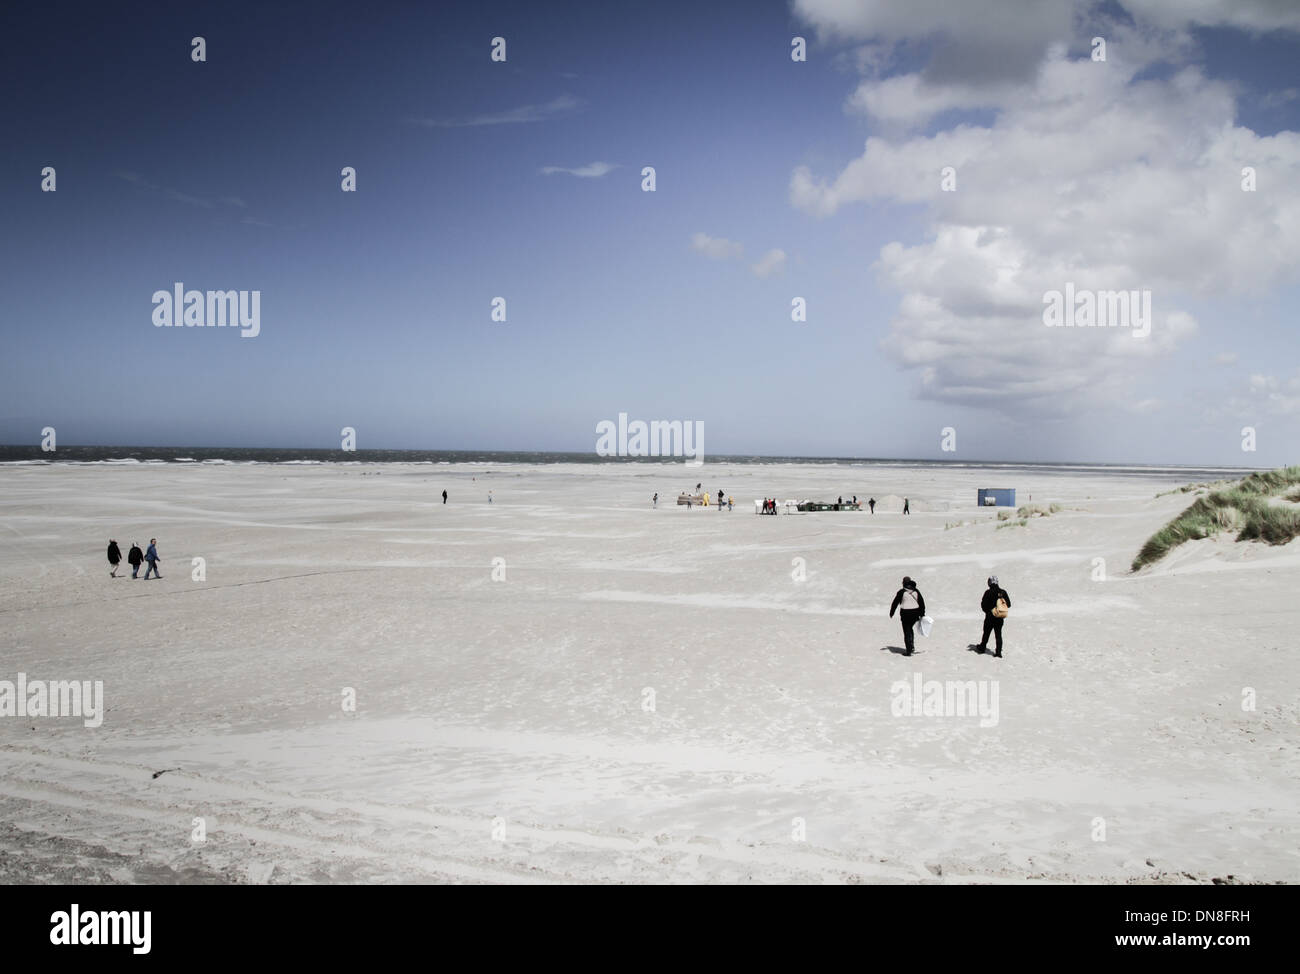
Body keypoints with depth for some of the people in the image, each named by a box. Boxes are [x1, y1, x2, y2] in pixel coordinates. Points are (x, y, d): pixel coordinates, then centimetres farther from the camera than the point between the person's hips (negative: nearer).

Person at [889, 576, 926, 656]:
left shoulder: (902, 592, -7)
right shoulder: (916, 591, 5)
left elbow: (895, 602, -1)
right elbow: (922, 602, 6)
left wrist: (891, 613, 11)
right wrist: (922, 614, 12)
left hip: (906, 613, -4)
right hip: (915, 613, 4)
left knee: (907, 632, 1)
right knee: (910, 628, 25)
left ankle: (909, 651, -1)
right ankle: (912, 645, 15)